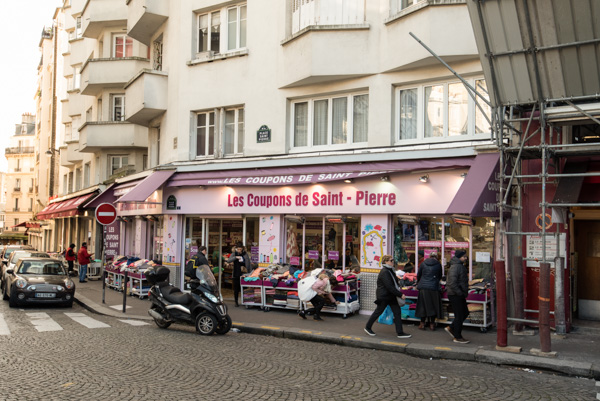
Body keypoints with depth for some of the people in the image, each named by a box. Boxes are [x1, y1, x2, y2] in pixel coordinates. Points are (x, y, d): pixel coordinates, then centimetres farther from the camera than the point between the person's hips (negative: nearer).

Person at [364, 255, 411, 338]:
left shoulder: (390, 270, 9)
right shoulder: (384, 272, -21)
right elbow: (389, 287, -25)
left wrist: (398, 291, 5)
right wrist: (400, 294, -23)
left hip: (391, 296, 9)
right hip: (383, 296, -9)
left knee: (397, 312, 3)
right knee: (378, 312, 6)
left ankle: (400, 333, 6)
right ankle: (368, 327, 25)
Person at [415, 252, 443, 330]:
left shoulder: (423, 264, 5)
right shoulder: (438, 265, 2)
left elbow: (418, 275, 14)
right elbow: (440, 276, 14)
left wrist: (418, 284, 31)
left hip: (423, 287, 1)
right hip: (433, 288, -1)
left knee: (423, 305, 7)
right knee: (433, 305, 8)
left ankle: (422, 323, 10)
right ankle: (432, 323, 11)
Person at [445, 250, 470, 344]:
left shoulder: (461, 266, 13)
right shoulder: (455, 267, -19)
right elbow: (452, 283, -26)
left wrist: (464, 292, 16)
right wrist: (460, 293, -21)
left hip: (459, 295, 10)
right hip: (455, 295, -10)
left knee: (465, 312, 15)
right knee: (459, 315, -2)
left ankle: (451, 328, 24)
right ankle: (457, 337, 9)